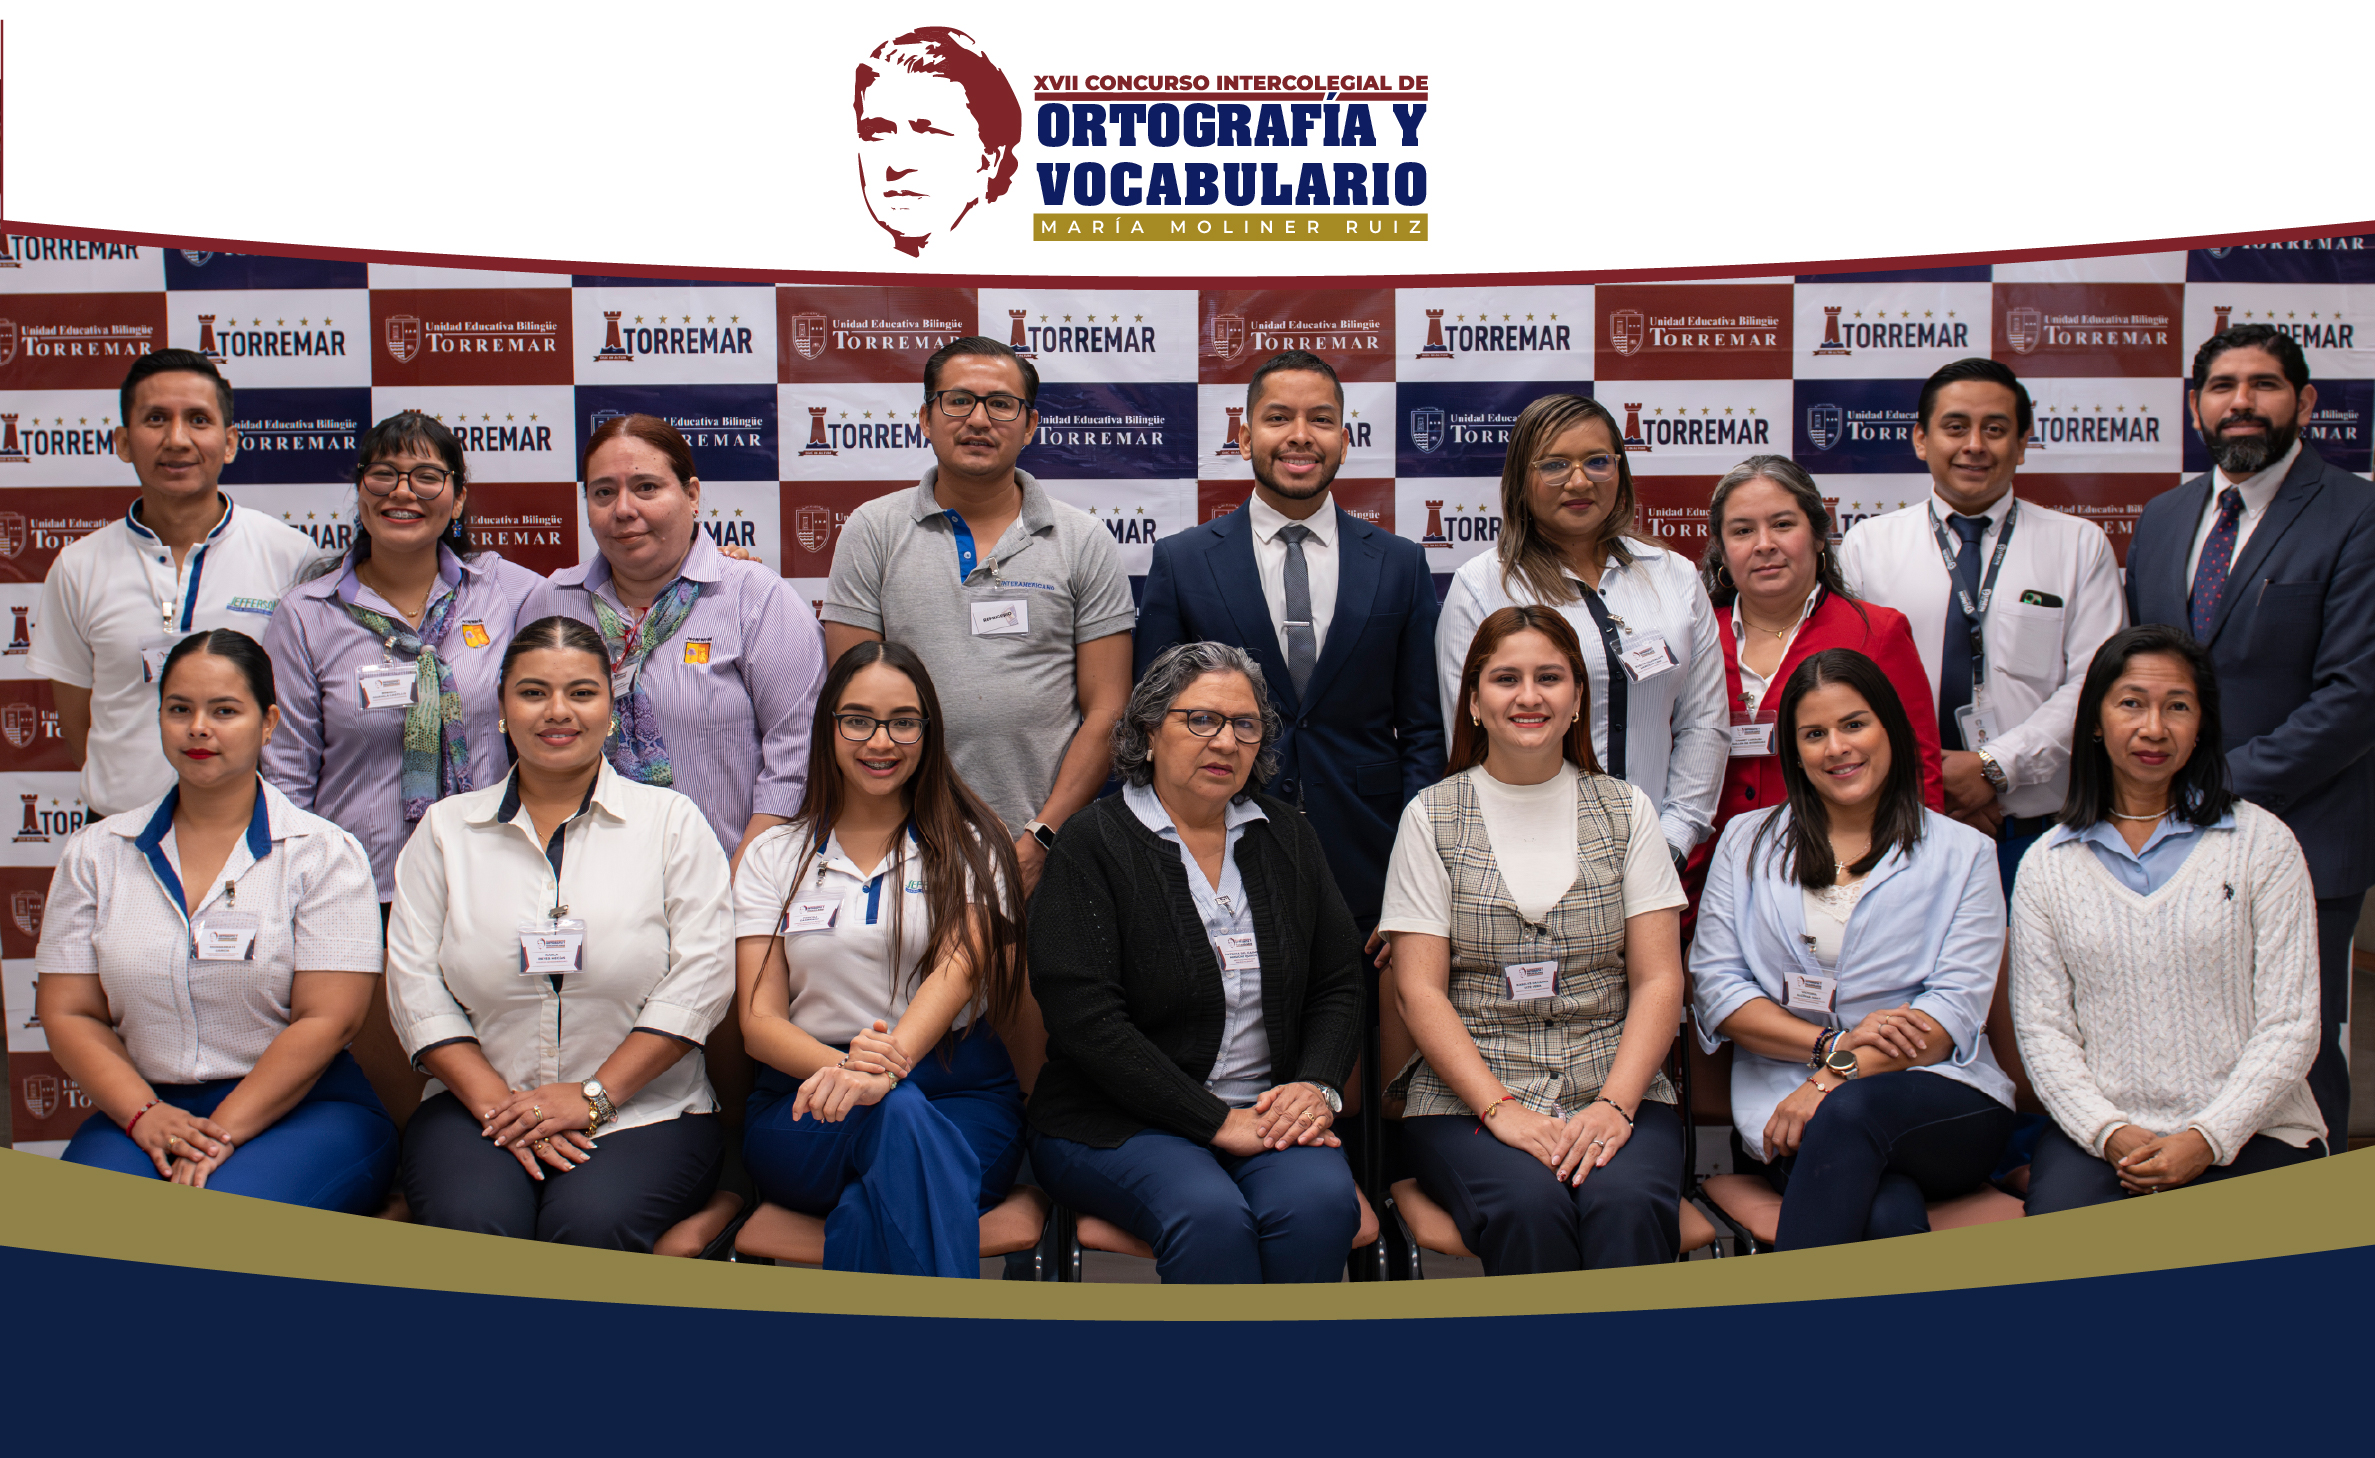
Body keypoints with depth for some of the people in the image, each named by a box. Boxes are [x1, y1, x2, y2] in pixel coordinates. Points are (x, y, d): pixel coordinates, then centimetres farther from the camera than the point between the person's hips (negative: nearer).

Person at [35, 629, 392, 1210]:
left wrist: (221, 1136, -17)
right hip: (144, 1109, 2)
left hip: (301, 1108, -2)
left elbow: (328, 1020, -7)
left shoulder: (324, 852, 1)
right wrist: (145, 1115, -11)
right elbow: (68, 1014, 7)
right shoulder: (94, 853, 12)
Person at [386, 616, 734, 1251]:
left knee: (591, 1223, -31)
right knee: (472, 1224, -29)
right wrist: (498, 1105, -9)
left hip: (645, 1109, -1)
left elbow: (700, 977, -2)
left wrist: (594, 1096, -11)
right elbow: (415, 984, 5)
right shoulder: (446, 829, 13)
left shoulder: (671, 821, 7)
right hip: (478, 1106, 1)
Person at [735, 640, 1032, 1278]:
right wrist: (844, 1065, -22)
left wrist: (890, 1061, -33)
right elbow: (759, 1021, 2)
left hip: (958, 1092, 0)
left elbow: (958, 968, -11)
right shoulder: (773, 857, 12)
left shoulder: (969, 845, 8)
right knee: (898, 1115, -35)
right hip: (803, 1110, 1)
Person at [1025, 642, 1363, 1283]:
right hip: (1116, 1122, -3)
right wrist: (1216, 1122, -16)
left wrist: (1318, 1087, -6)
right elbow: (1085, 1019, -12)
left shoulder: (1287, 838, 13)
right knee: (1210, 1216, -34)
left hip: (1272, 1113, 4)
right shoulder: (1091, 845, -3)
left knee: (1321, 1201, -30)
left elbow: (1338, 986, 15)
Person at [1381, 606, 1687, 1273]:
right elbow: (1419, 990, 0)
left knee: (1628, 1204, -31)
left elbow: (1659, 980, 5)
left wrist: (1614, 1104, -11)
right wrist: (1500, 1109, -13)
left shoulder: (1626, 810, 11)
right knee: (1528, 1206, -31)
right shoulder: (1431, 817, 6)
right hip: (1466, 1094, -1)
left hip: (1614, 1088, 1)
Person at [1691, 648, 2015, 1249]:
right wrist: (1833, 1043, -10)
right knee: (1888, 1216, -36)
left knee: (1851, 1112, -37)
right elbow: (1715, 986, 6)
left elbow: (1957, 1007, -1)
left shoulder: (1962, 853, 11)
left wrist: (1833, 1081, -15)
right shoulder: (1747, 842, 16)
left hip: (1938, 1099, 0)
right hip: (1783, 1095, 0)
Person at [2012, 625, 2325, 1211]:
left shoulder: (2264, 844, 4)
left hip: (2248, 1133, -1)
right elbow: (2041, 1029, 5)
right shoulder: (2046, 866, 9)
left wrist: (2207, 1139, -12)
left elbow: (2290, 1026, 0)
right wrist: (2110, 1133, -12)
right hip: (2100, 1135, 1)